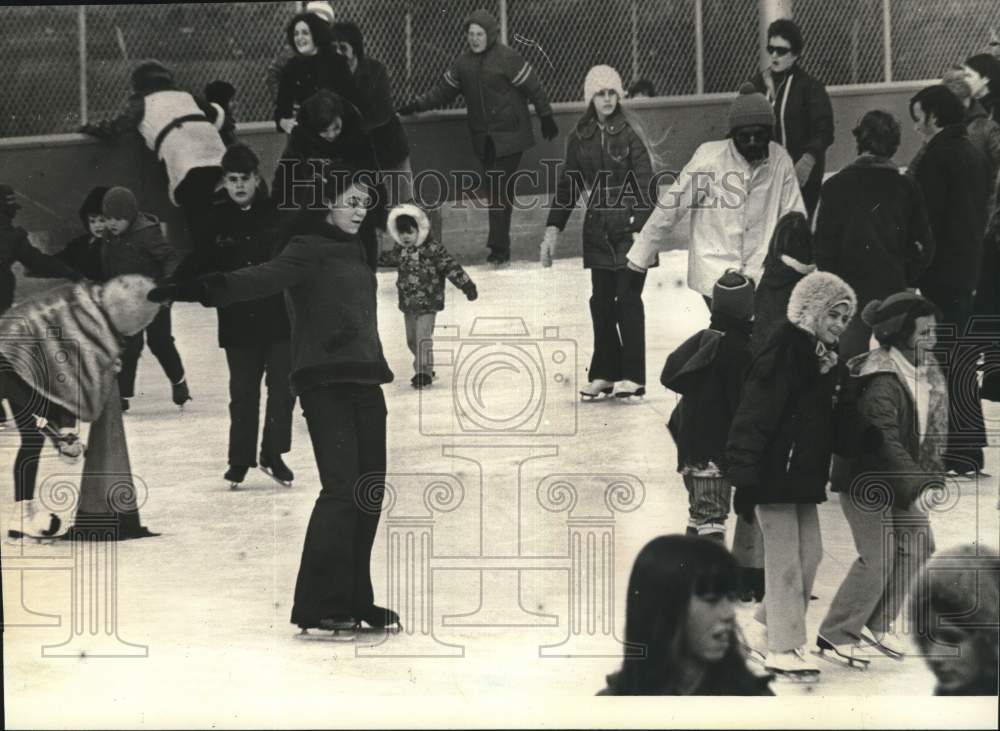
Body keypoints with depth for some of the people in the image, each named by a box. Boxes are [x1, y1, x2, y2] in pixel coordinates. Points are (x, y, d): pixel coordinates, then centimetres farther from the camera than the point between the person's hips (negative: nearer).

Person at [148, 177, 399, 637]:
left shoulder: (353, 251, 18)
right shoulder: (308, 250, -6)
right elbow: (262, 278, -23)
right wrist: (206, 289, -39)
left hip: (364, 379, 8)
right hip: (325, 382, -8)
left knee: (370, 490, 5)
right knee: (341, 487, -15)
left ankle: (355, 599, 12)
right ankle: (316, 607, -14)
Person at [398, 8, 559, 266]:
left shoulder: (507, 58, -11)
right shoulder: (463, 63, 8)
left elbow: (533, 87, -6)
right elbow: (443, 90, 14)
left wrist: (546, 117, -2)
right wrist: (417, 105, 4)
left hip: (509, 135, -5)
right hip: (483, 137, 5)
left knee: (500, 188, -11)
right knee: (495, 188, 7)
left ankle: (499, 246, -11)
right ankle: (500, 244, 12)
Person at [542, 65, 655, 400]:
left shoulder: (629, 136, -7)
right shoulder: (579, 139, 7)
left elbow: (645, 186, -11)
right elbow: (567, 185, 13)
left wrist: (643, 230, -19)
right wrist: (553, 229, 8)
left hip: (630, 227, -4)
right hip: (598, 230, 4)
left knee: (628, 299, -4)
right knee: (601, 301, 5)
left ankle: (632, 375, 1)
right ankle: (603, 373, 13)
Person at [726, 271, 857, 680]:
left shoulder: (828, 361, 11)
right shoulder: (783, 353, -17)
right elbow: (753, 419, -20)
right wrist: (745, 480, -22)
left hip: (805, 477, 9)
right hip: (774, 474, -9)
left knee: (809, 555, 11)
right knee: (785, 561, -4)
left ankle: (764, 627, 26)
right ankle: (783, 650, 2)